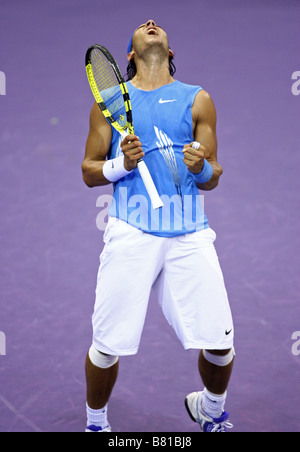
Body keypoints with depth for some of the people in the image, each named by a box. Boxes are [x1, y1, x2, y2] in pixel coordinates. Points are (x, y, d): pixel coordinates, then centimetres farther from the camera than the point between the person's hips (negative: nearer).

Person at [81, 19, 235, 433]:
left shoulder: (198, 100, 13)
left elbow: (213, 178, 12)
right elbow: (89, 172, 12)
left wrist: (202, 169, -12)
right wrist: (122, 164, -8)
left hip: (189, 234, 1)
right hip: (131, 233, -1)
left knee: (219, 344, -3)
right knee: (107, 346, -3)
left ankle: (211, 409, 29)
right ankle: (96, 424, 25)